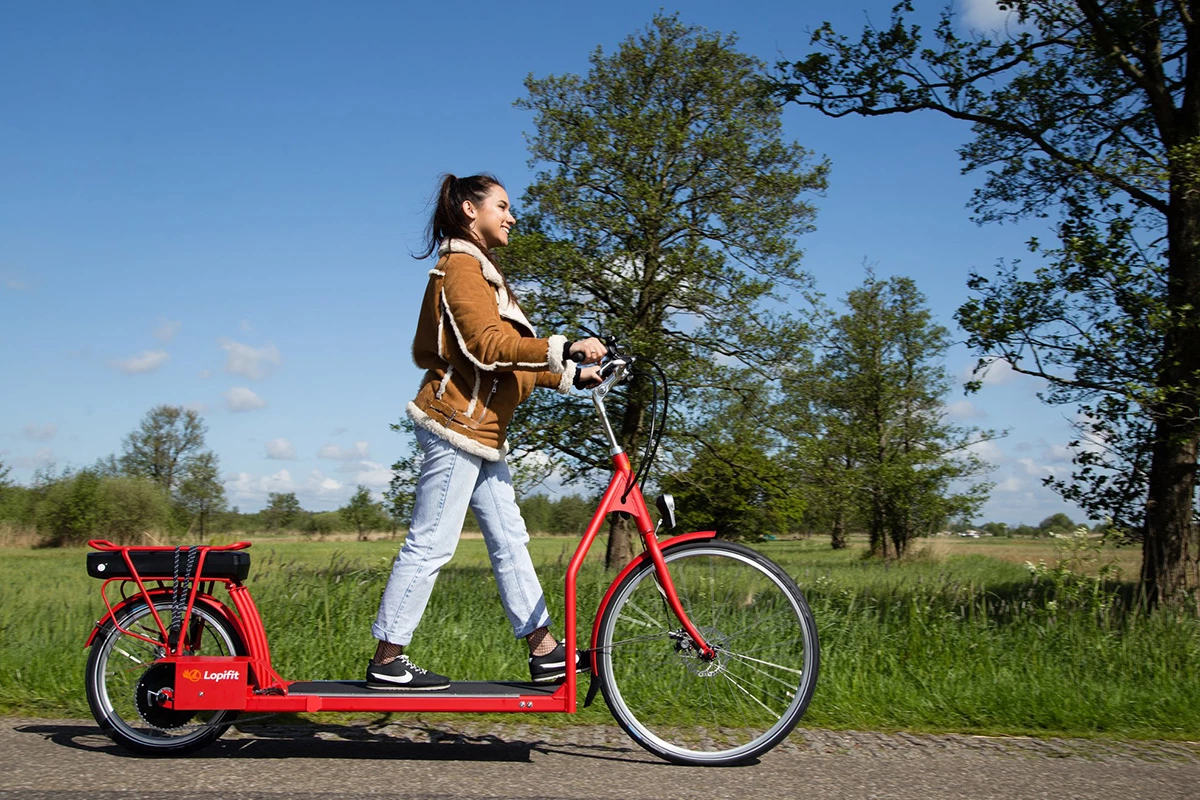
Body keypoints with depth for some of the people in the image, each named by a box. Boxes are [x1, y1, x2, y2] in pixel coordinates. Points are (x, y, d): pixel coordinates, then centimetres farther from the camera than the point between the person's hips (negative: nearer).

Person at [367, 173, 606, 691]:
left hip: (482, 430, 11)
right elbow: (489, 345, -22)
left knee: (509, 541, 8)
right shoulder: (461, 266, -8)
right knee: (430, 545, -6)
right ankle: (387, 662, 2)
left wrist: (571, 377, 13)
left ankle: (545, 652, 12)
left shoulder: (480, 271, 24)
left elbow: (507, 357, 20)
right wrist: (563, 349, -27)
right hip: (457, 424, -11)